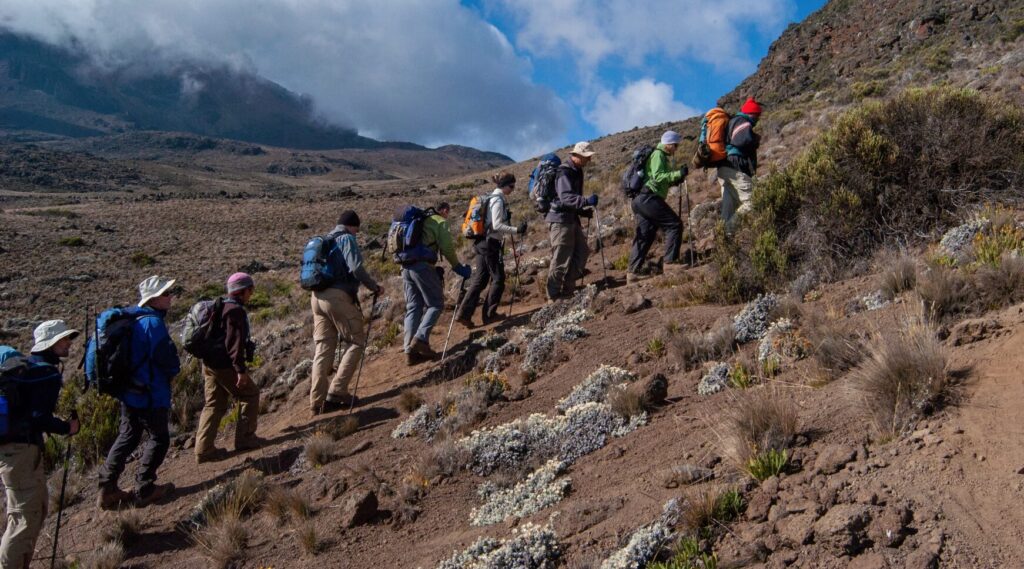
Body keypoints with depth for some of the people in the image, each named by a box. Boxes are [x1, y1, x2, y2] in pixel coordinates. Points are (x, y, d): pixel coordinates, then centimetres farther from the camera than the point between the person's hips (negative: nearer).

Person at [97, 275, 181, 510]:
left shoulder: (134, 319, 8)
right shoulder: (153, 323, -20)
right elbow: (168, 359, -20)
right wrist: (173, 371, 3)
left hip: (128, 391, 9)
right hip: (150, 394, -9)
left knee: (127, 437, 17)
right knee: (159, 438, 7)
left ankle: (107, 489, 19)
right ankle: (145, 489, 12)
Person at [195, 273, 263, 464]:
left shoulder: (219, 307, 16)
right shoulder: (236, 310, -15)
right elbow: (235, 342, -22)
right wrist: (241, 369, -22)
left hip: (209, 363, 9)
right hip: (225, 365, -9)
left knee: (214, 405, 12)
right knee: (250, 394, 8)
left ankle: (204, 449, 10)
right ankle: (245, 438, 11)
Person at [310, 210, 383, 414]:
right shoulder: (347, 239, -3)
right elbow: (356, 268, -16)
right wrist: (375, 287, -5)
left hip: (317, 296, 8)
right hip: (338, 296, -8)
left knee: (323, 348, 9)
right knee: (356, 342, 3)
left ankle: (317, 402, 7)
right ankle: (337, 392, -6)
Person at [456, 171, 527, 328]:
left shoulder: (492, 198, 16)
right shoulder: (498, 200, -13)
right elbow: (497, 225, -21)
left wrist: (515, 230, 20)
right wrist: (516, 230, -25)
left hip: (483, 243, 9)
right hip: (491, 243, -9)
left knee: (479, 279, 8)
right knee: (498, 279, 3)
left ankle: (464, 314, 4)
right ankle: (489, 314, 9)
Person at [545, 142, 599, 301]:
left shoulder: (576, 172, 16)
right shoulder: (564, 172, -16)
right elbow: (565, 197, -30)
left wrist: (584, 211, 13)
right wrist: (587, 201, -39)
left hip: (571, 219, 10)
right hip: (560, 220, -10)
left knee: (581, 252, 11)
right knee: (561, 259, -6)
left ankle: (568, 290, 20)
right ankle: (554, 296, 4)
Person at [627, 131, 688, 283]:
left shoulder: (661, 156, 26)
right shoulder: (658, 155, -6)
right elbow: (657, 177, -18)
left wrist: (675, 180, 16)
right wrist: (678, 174, -19)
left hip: (640, 200, 11)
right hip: (648, 198, -11)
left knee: (645, 236, 7)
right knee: (674, 224, -9)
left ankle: (633, 272, 4)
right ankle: (670, 261, -11)